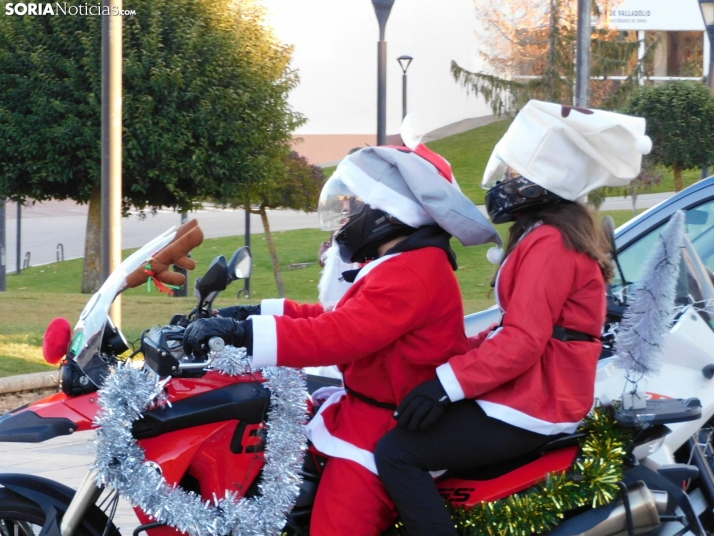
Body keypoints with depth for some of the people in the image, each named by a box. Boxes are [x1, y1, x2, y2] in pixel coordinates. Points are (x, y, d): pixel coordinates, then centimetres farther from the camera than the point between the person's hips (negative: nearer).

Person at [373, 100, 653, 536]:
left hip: (531, 410, -11)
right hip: (538, 391, 11)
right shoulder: (556, 231, 14)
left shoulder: (550, 244, -18)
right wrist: (464, 350, 13)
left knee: (396, 454, -18)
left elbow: (522, 343, -26)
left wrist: (449, 382, -27)